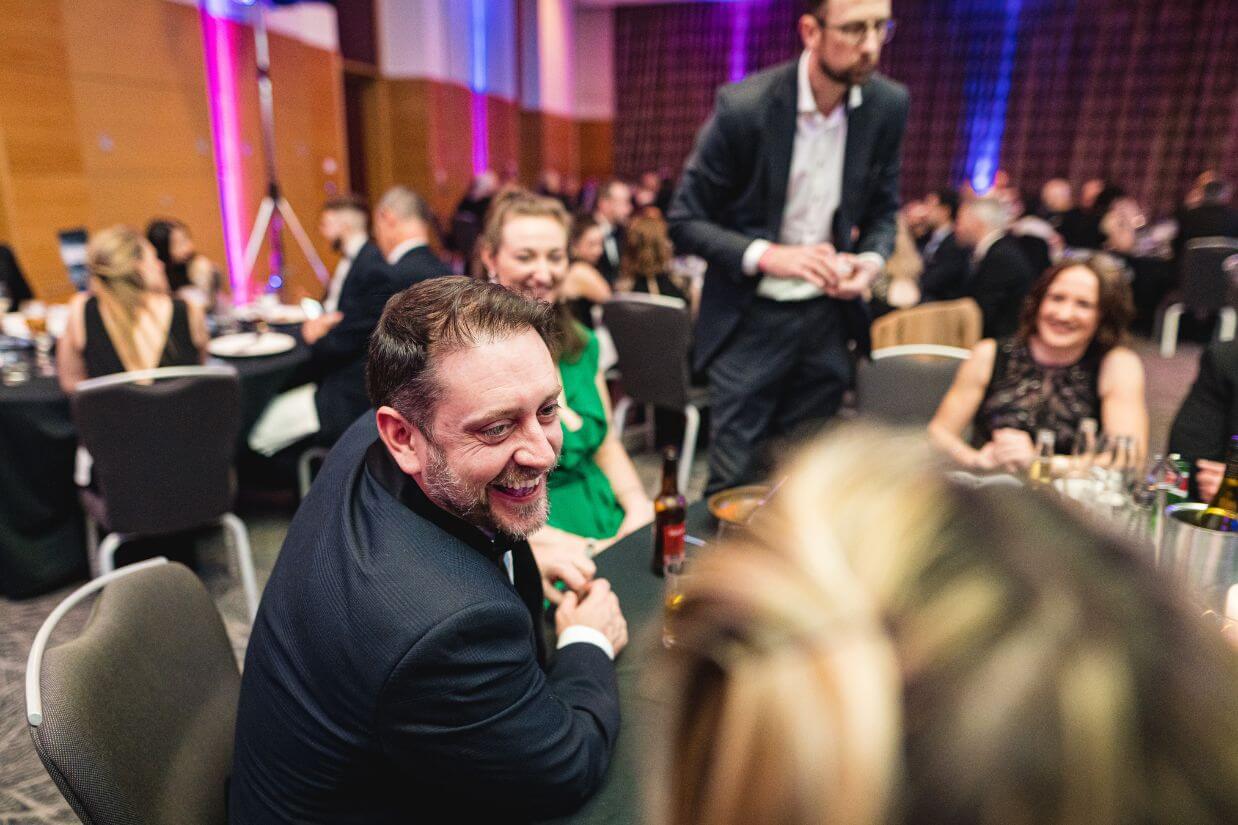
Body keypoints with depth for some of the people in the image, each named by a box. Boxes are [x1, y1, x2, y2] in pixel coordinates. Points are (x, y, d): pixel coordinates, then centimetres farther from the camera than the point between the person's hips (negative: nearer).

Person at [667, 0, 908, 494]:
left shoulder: (888, 105, -2)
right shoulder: (743, 107, -15)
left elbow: (883, 210, 12)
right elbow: (685, 223, -9)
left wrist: (871, 259, -11)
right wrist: (767, 255, -24)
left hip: (827, 318, 4)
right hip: (751, 320, -4)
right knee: (735, 484, 2)